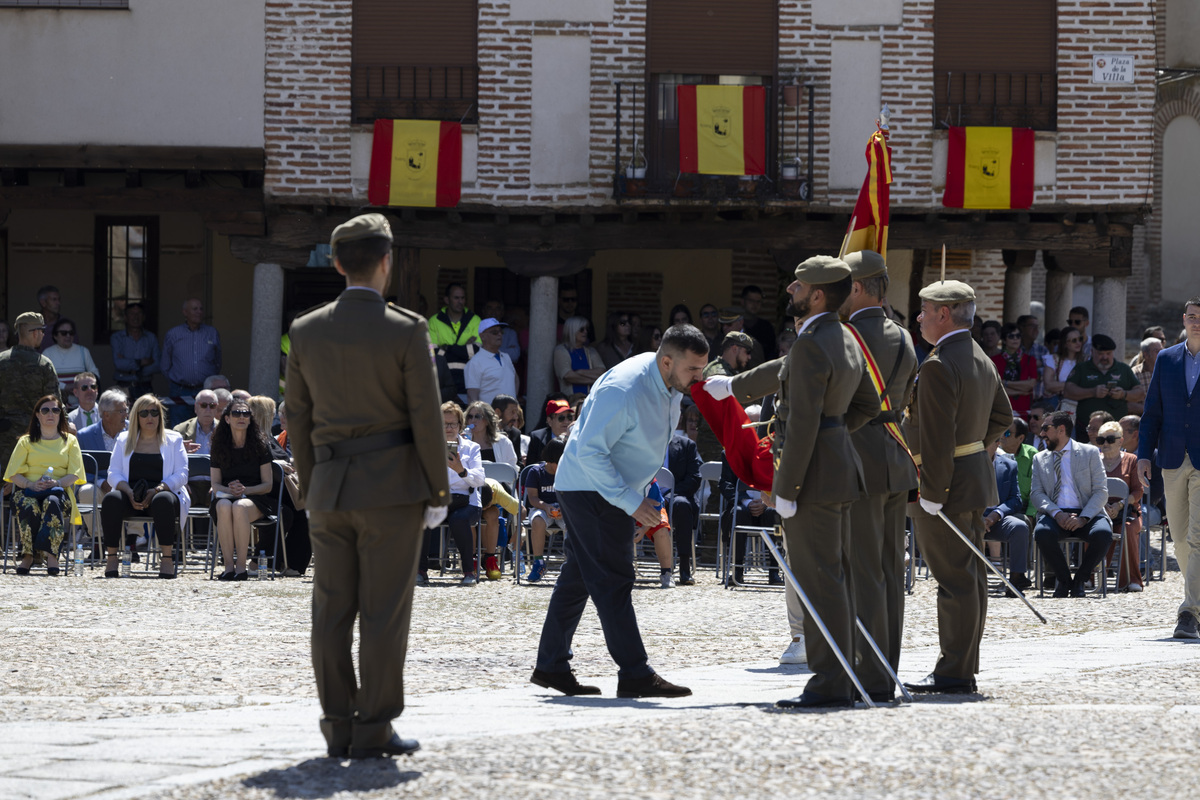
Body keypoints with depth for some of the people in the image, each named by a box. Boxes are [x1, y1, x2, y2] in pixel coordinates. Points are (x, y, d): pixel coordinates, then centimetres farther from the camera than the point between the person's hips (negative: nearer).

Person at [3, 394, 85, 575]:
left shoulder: (70, 441, 19)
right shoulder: (26, 441, 18)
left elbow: (74, 475, 6)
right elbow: (14, 474, 6)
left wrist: (58, 483, -15)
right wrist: (30, 484, -14)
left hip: (59, 491, 0)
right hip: (28, 491, 0)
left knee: (52, 502, -38)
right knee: (29, 506, -37)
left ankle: (51, 555, -44)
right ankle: (27, 555, -34)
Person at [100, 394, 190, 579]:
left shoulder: (173, 440, 13)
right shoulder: (124, 440, 18)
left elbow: (181, 474, 2)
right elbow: (114, 474, 9)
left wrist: (156, 491, -16)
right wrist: (128, 492, -13)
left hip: (161, 493, -2)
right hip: (131, 497, 2)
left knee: (163, 501, -39)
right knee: (111, 500, -33)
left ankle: (167, 560, -33)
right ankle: (111, 559, -28)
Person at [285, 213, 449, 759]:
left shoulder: (306, 331, 4)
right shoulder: (406, 332, -8)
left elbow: (297, 418, 9)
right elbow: (426, 419, -8)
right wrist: (437, 492, 1)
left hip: (330, 487, 4)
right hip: (392, 488, -4)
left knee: (332, 611, 7)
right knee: (383, 612, -1)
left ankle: (339, 728, 8)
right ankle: (374, 729, -2)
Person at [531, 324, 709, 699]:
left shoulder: (671, 386, 2)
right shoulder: (625, 390, -28)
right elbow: (589, 450, -28)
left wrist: (642, 494, 16)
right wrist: (631, 501, -28)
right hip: (592, 489, -10)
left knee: (579, 576, 13)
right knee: (612, 581, -11)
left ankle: (551, 666, 19)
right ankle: (635, 675, -14)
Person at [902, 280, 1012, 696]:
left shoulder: (939, 366, -20)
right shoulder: (982, 360, 12)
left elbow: (938, 437, -23)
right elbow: (1002, 415, 23)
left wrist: (932, 493, -20)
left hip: (946, 483, -10)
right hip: (976, 477, 10)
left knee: (954, 579, -7)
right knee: (969, 577, 13)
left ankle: (953, 673, -5)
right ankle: (964, 668, 19)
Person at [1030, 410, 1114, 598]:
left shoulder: (1090, 453, 9)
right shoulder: (1040, 459, 18)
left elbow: (1101, 491, 1)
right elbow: (1037, 493, 7)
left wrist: (1083, 518, -17)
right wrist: (1057, 514, -14)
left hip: (1087, 512, -1)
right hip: (1054, 514, 1)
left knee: (1103, 534, -35)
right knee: (1042, 533, -35)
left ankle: (1080, 579, -10)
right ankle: (1063, 579, -9)